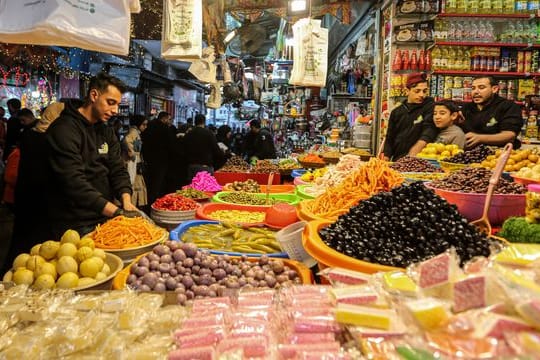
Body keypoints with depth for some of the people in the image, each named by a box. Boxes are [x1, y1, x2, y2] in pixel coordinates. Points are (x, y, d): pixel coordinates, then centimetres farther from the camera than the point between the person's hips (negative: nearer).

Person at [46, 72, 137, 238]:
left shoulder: (106, 131, 11)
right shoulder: (64, 129, -14)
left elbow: (118, 170, 6)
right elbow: (73, 181, -24)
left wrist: (126, 201, -14)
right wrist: (115, 212, -29)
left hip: (105, 218, 7)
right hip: (76, 226, -6)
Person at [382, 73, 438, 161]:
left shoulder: (430, 107, 1)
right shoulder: (396, 112, 13)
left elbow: (428, 133, -13)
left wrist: (412, 155, -27)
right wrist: (385, 160, 2)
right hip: (396, 161, 3)